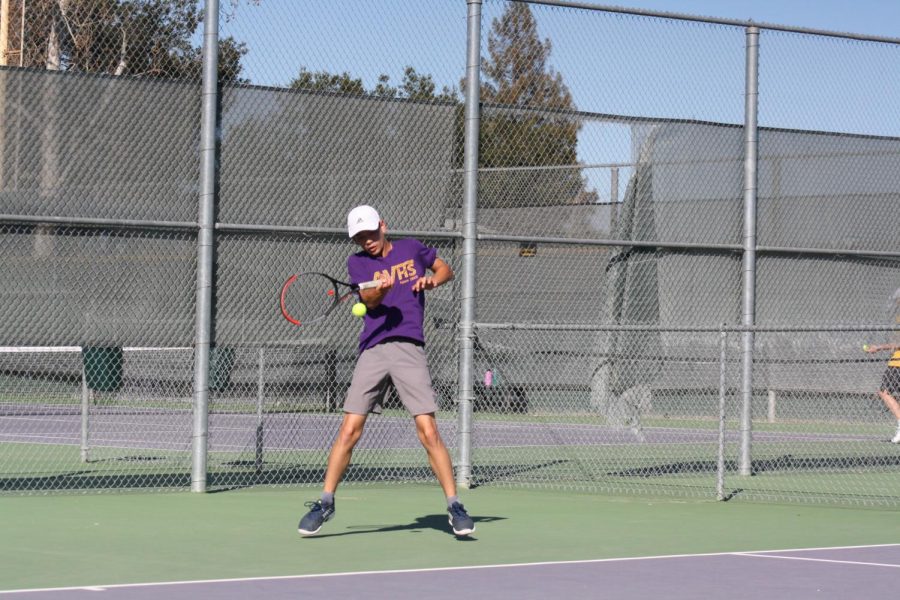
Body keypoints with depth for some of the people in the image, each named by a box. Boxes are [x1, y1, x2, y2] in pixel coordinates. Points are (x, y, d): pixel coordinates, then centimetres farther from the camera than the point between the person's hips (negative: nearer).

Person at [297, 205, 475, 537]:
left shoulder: (412, 248, 13)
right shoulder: (357, 263, 10)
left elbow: (446, 268, 28)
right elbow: (369, 300, -6)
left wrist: (433, 279, 6)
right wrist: (380, 290, -29)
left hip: (409, 350, -1)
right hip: (372, 351, 1)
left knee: (428, 432, -9)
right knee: (349, 430, -4)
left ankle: (455, 507, -2)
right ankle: (325, 503, 7)